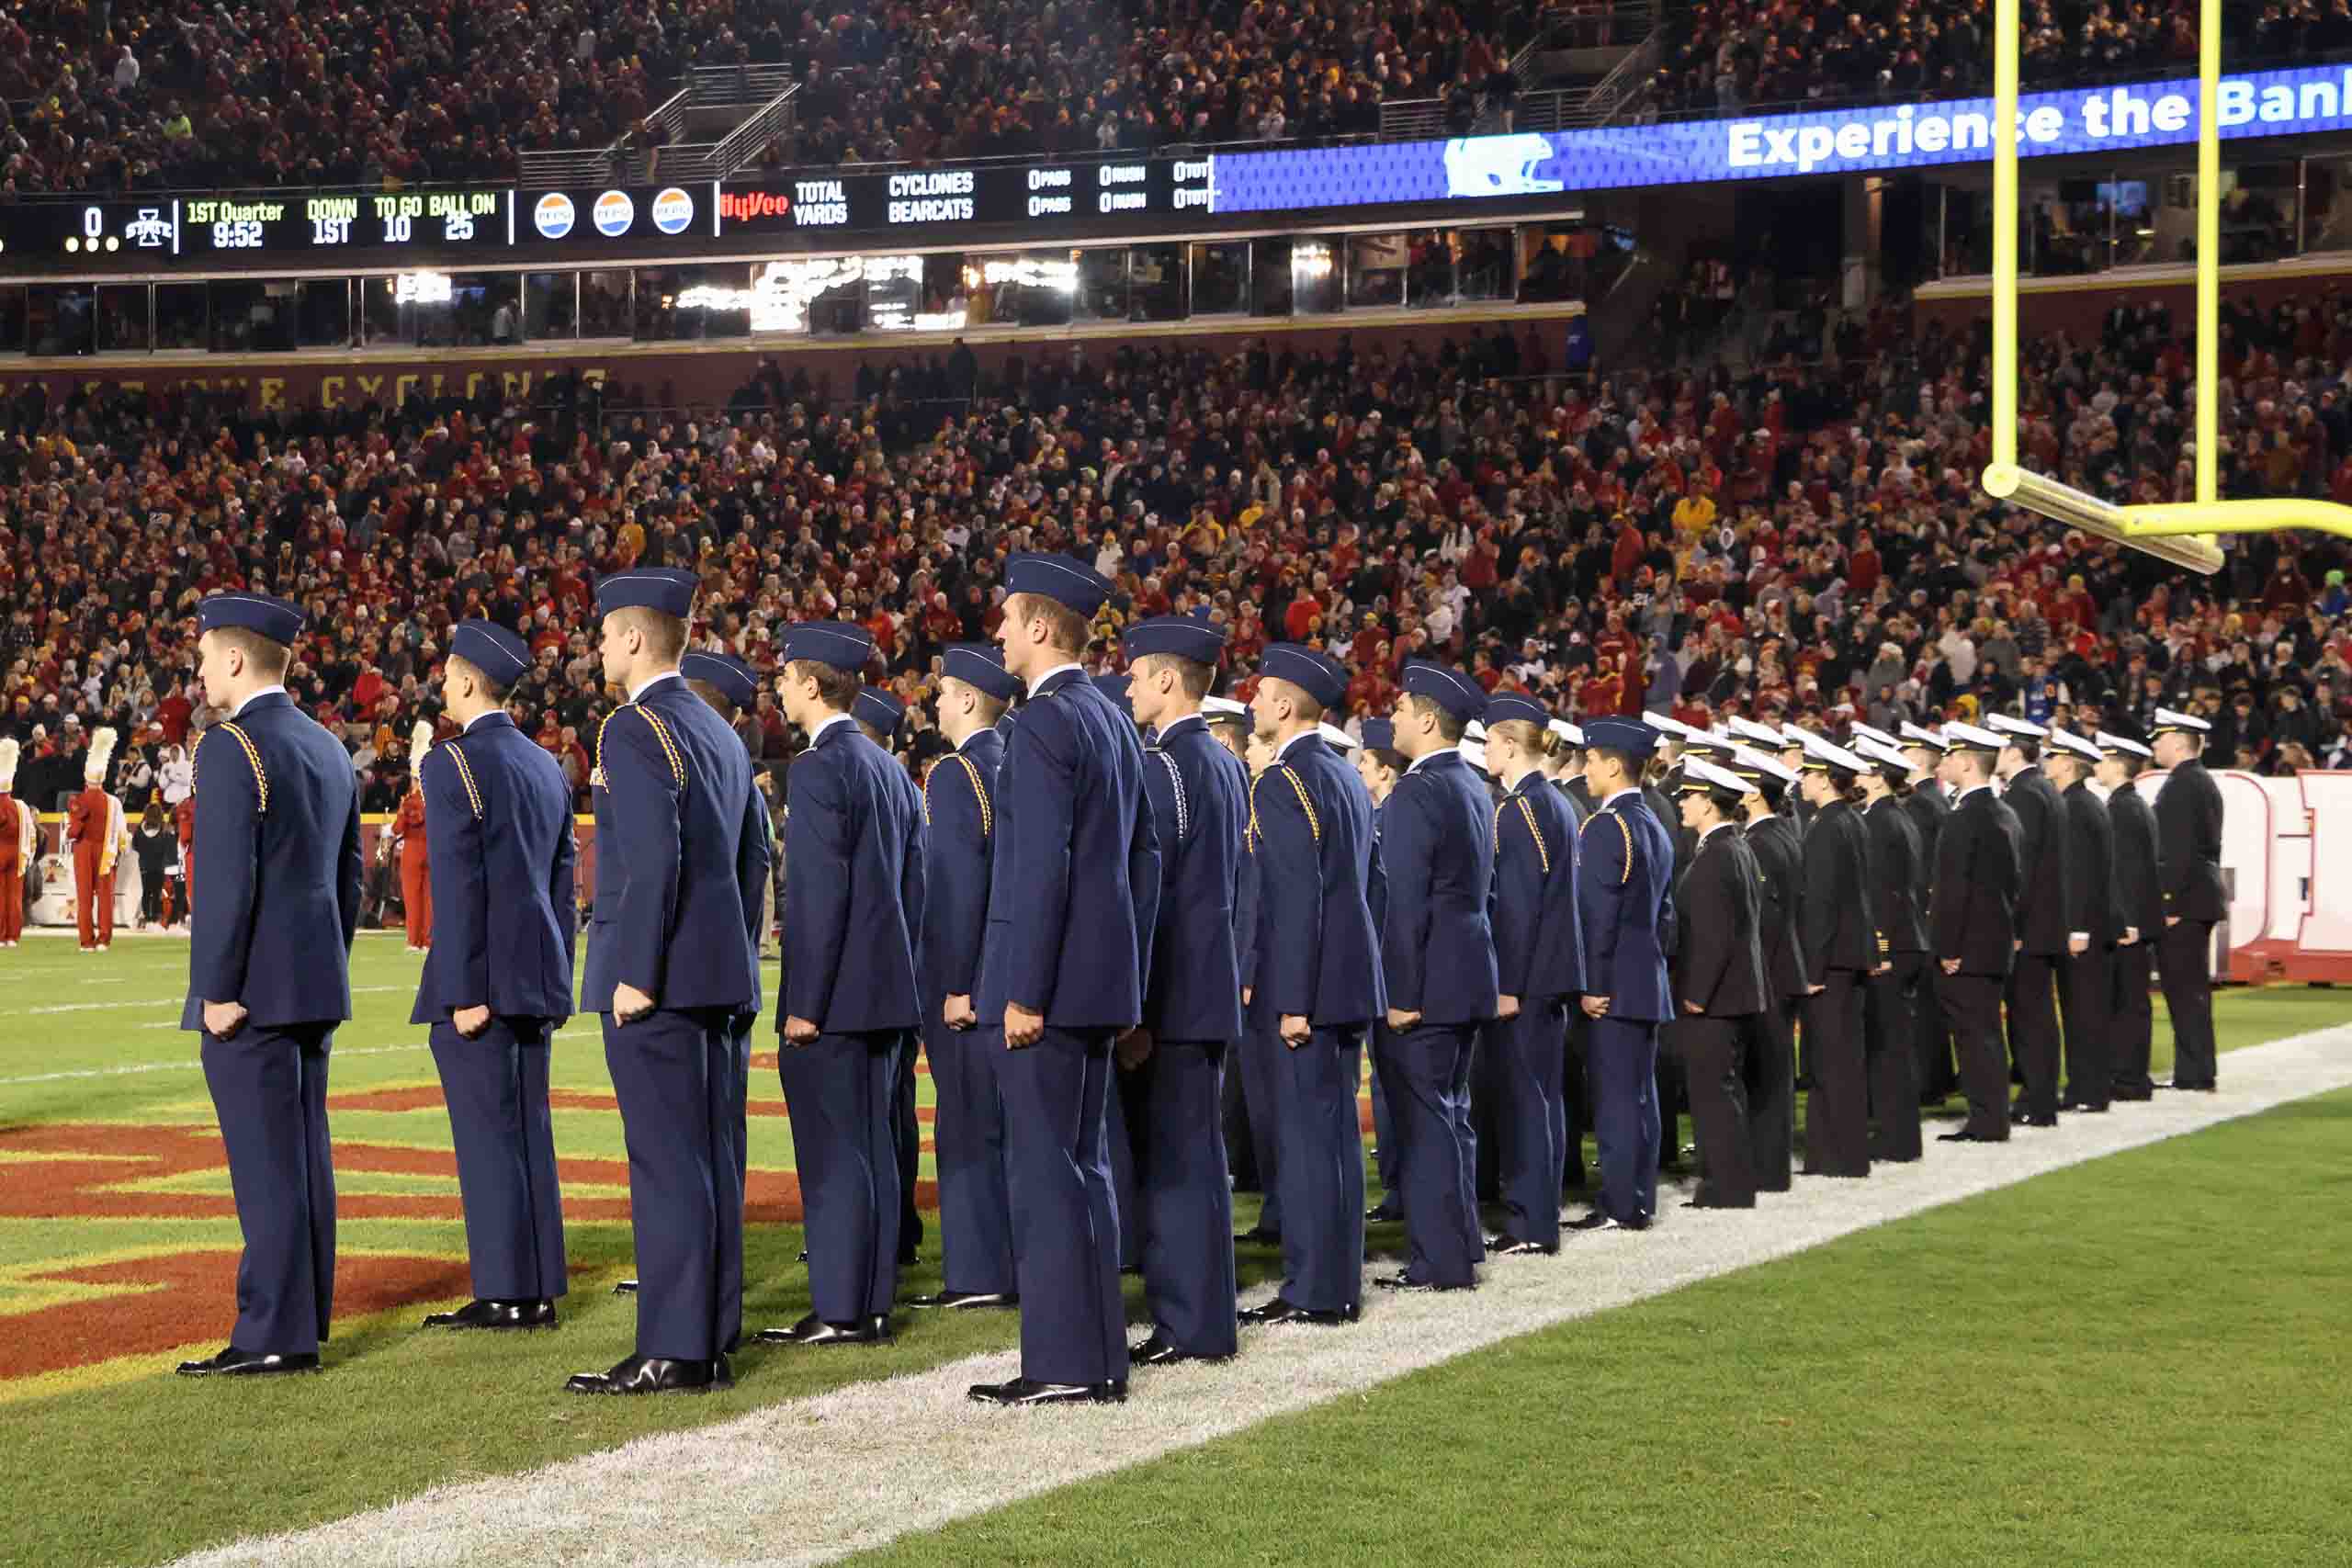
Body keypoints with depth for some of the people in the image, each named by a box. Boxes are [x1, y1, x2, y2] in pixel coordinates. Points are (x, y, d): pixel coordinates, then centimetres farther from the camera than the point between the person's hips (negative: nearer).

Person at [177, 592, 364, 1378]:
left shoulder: (230, 748, -13)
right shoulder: (328, 748, 14)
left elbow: (227, 879, -19)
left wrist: (216, 990, -16)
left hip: (252, 990, -9)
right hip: (315, 987, 9)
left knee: (266, 1164, -7)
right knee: (304, 1157, 10)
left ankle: (273, 1335, -6)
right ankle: (304, 1323, 14)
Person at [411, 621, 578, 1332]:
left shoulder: (452, 765, -11)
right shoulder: (546, 766, 13)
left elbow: (456, 885, -16)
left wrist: (463, 994, -16)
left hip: (481, 980, -7)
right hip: (537, 980, 7)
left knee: (488, 1137, -4)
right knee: (529, 1133, 9)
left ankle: (503, 1294, -2)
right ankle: (539, 1292, 11)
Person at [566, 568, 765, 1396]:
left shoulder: (635, 730, -12)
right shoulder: (718, 731, 17)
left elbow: (653, 859, -21)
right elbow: (752, 858, 19)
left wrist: (636, 976, -20)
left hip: (656, 979, -9)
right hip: (715, 975, 9)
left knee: (667, 1164, -8)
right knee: (705, 1159, 11)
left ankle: (672, 1352, -7)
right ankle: (712, 1342, 15)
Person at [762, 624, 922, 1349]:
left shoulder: (820, 769, -14)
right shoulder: (889, 768, 13)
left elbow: (822, 892, -19)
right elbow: (912, 884, 16)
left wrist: (804, 1004, -17)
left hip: (835, 995, -9)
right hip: (886, 993, 9)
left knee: (833, 1154, -5)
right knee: (870, 1148, 12)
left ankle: (839, 1310, -2)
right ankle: (871, 1301, 16)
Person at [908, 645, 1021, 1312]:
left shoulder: (955, 774, -13)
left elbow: (956, 885, -20)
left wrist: (955, 986, -18)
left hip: (969, 979, -8)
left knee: (970, 1125, -4)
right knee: (1004, 1125, 12)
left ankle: (982, 1274, -3)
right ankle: (1015, 1262, 17)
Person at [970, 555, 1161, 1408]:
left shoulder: (1044, 722, -14)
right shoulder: (1114, 722, 15)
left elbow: (1042, 863, -20)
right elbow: (1144, 859, 18)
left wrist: (1023, 992, -19)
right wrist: (1127, 982, 21)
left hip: (1047, 984, -9)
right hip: (1099, 981, 9)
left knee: (1045, 1169, -6)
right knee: (1082, 1164, 13)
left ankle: (1062, 1363, -4)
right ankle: (1099, 1356, 16)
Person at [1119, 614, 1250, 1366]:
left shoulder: (1164, 767, -15)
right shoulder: (1228, 765, 14)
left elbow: (1143, 888, -18)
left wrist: (1130, 1007, -19)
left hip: (1171, 994, -9)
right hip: (1211, 987, 9)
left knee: (1173, 1158, -6)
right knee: (1189, 1154, 13)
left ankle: (1193, 1327, -4)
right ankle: (1199, 1313, 18)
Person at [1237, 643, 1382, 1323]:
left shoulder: (1281, 782, -13)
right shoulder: (1344, 777, 15)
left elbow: (1298, 897, -19)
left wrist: (1292, 1001, -19)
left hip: (1308, 987, -9)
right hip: (1349, 981, 9)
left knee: (1306, 1133, -6)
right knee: (1336, 1132, 12)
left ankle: (1314, 1291, -4)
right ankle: (1338, 1282, 18)